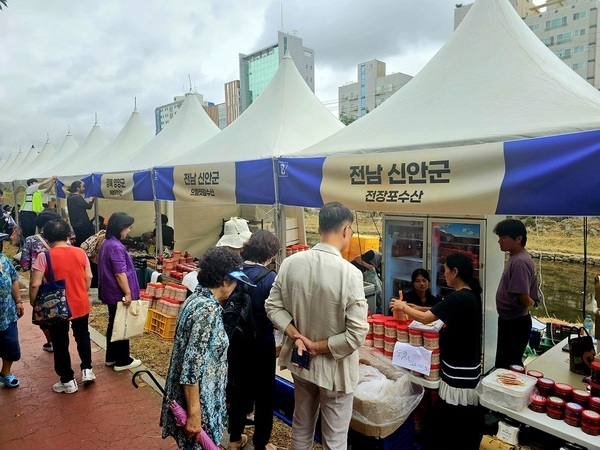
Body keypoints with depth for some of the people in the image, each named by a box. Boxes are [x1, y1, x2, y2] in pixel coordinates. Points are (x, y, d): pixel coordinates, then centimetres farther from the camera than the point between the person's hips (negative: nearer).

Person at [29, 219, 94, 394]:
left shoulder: (44, 256, -15)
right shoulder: (80, 253, -4)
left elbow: (35, 284, -17)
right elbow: (88, 278, 3)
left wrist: (33, 303, 0)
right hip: (81, 304, 3)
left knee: (60, 344, 13)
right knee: (82, 336, 26)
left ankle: (68, 381, 24)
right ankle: (87, 370, 28)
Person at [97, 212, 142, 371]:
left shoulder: (107, 243, 10)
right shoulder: (116, 246, -23)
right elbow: (120, 273, -25)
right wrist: (128, 293, -20)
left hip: (110, 292, 10)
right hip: (119, 293, -10)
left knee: (113, 324, 18)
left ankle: (111, 357, 30)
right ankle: (122, 361, 13)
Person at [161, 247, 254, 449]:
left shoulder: (197, 297, 3)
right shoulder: (207, 310, -27)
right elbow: (191, 366, -27)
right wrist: (194, 414, -22)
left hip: (198, 395, 9)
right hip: (198, 401, -9)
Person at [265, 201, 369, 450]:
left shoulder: (290, 263, -10)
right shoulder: (349, 273, -25)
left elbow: (273, 306, -3)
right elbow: (356, 334, -24)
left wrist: (296, 336, -9)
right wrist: (318, 347, -13)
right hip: (335, 367, -5)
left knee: (301, 428, 26)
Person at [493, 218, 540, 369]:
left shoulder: (519, 262, -25)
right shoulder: (517, 258, 7)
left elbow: (524, 298, -25)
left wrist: (531, 303, -7)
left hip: (515, 323, -10)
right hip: (510, 321, 10)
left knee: (508, 366, 2)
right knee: (504, 364, 21)